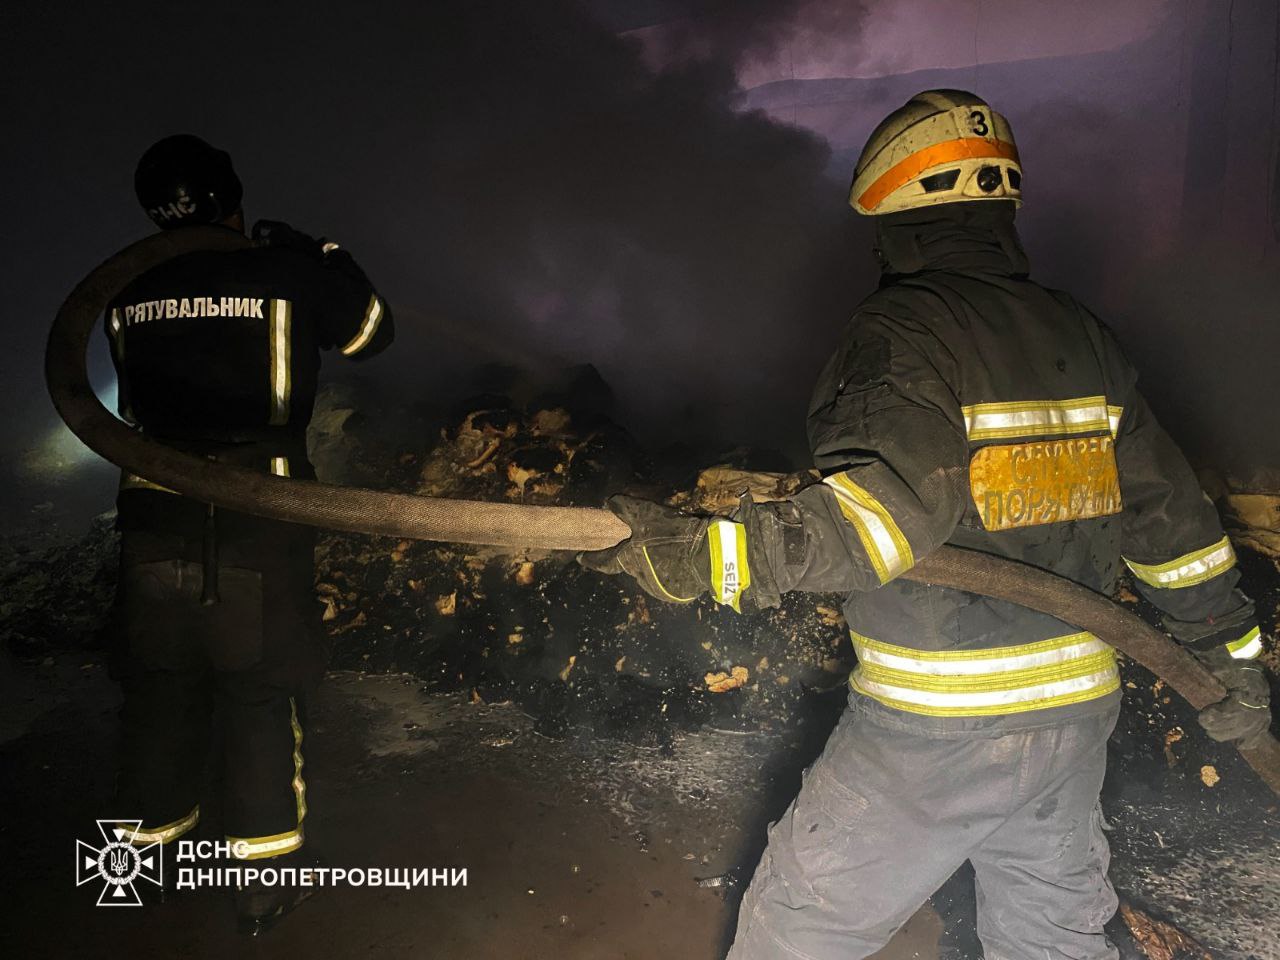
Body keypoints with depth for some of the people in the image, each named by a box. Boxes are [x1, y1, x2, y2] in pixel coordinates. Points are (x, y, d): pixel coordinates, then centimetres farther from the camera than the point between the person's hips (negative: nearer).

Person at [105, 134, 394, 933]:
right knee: (260, 692, 8)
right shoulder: (288, 274, -6)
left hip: (155, 515, 3)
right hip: (259, 521, -3)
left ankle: (154, 853, 32)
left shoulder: (129, 293, 2)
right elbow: (373, 332, 9)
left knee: (160, 687, 16)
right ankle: (264, 876, 15)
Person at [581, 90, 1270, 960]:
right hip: (1079, 710, 7)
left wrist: (708, 557, -34)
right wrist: (1236, 652, 23)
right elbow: (1168, 514, 13)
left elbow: (889, 505, -31)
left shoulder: (899, 331, -14)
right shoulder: (1085, 339, 8)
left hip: (936, 729, -7)